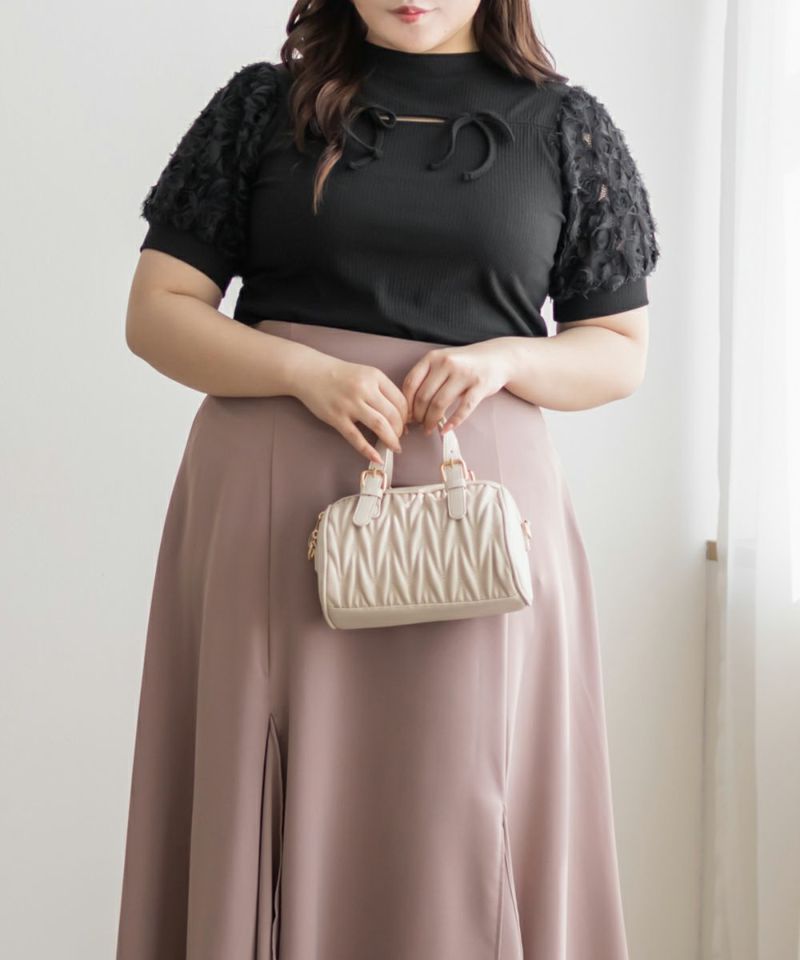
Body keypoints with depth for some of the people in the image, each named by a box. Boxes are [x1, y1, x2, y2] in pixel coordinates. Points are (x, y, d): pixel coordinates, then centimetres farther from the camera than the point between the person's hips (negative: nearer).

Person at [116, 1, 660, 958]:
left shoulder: (567, 126, 9)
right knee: (272, 820, 3)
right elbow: (156, 311, 4)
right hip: (274, 499, 0)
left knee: (459, 820, 2)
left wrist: (507, 357, -8)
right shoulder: (263, 105, 7)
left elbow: (621, 349, 12)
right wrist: (309, 371, -12)